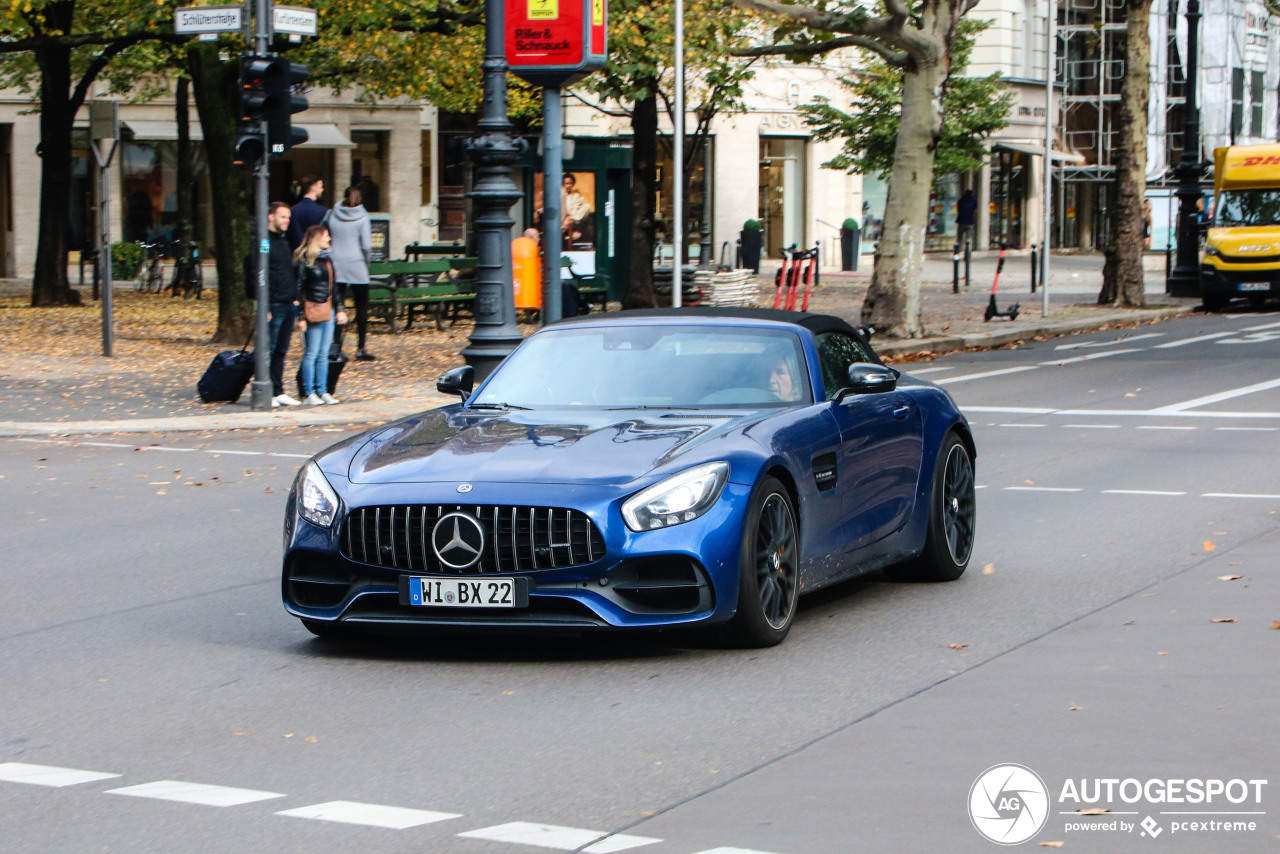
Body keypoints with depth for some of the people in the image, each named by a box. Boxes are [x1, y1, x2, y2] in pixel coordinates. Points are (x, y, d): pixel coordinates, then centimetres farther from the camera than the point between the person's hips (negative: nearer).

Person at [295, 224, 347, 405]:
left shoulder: (326, 260, 15)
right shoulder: (304, 261, -7)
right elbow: (299, 289, -10)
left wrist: (339, 309, 17)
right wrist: (301, 316, -13)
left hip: (328, 312, 7)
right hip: (314, 313, -7)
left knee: (324, 354, 8)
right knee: (312, 353, -4)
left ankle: (323, 391, 12)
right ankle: (309, 394, -1)